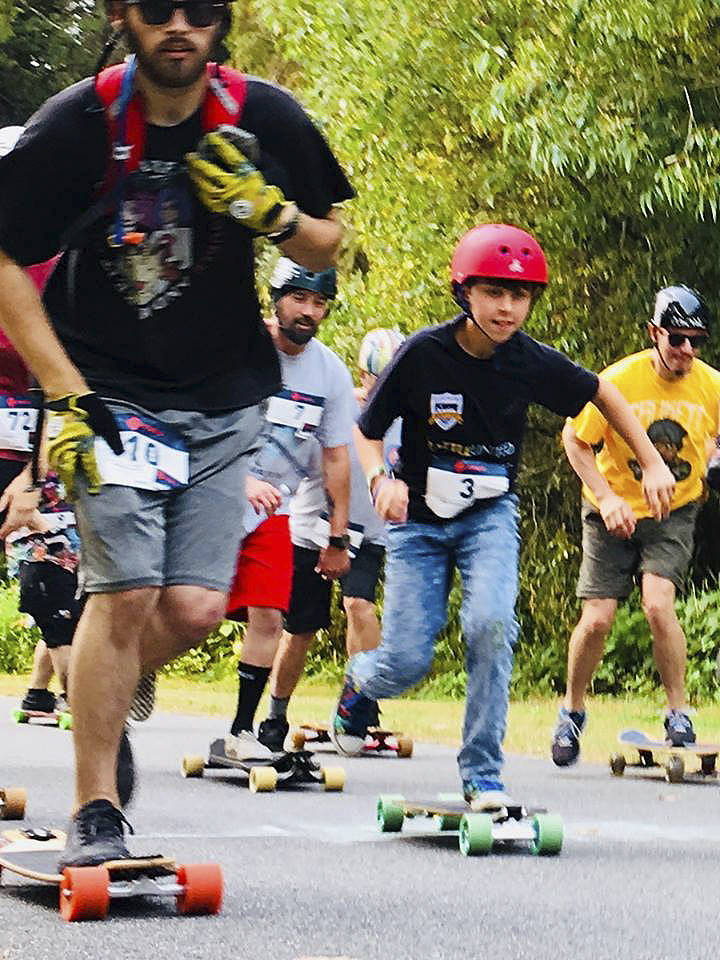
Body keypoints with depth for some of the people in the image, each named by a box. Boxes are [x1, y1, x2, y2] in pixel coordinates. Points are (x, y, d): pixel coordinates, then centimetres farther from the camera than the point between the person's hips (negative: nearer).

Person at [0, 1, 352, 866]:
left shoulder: (262, 118, -4)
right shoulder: (78, 123, -12)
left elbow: (327, 249, 7)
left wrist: (267, 211, -16)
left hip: (223, 401, 3)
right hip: (110, 396, -3)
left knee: (194, 610, -6)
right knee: (127, 592, -15)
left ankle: (101, 699, 26)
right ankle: (93, 813, -4)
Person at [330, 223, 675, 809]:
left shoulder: (532, 362, -12)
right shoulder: (422, 354, -18)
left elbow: (602, 394, 7)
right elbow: (367, 431, -6)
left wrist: (652, 463, 5)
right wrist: (381, 480, -25)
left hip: (490, 516, 1)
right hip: (419, 519, -1)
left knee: (491, 623, -26)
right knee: (408, 661, -7)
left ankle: (482, 773, -13)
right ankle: (360, 682, 33)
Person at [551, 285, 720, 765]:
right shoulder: (619, 380, -17)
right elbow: (575, 439, -6)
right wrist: (607, 498, -15)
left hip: (674, 513, 1)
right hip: (614, 511, -1)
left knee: (659, 604, -22)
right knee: (597, 618, -5)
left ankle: (679, 716, -6)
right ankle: (572, 711, 21)